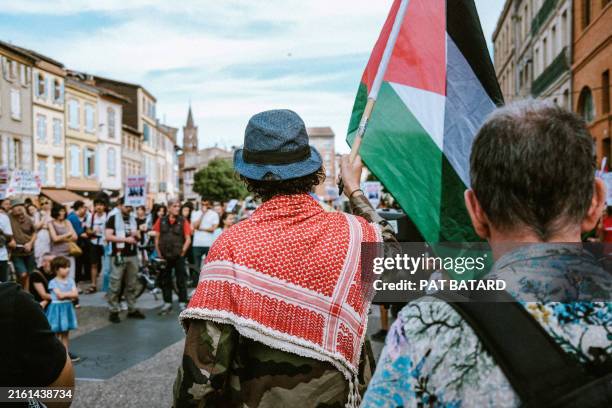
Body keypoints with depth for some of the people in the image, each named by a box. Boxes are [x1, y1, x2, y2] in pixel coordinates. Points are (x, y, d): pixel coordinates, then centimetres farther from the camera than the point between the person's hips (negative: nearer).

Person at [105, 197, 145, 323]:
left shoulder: (132, 218, 15)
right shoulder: (113, 217, -4)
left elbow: (137, 235, 22)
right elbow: (108, 237, -13)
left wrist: (136, 234, -2)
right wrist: (126, 239, -18)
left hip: (132, 255, 6)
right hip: (119, 255, -6)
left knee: (132, 284, 11)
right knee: (115, 285, -3)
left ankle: (132, 309, 18)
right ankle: (113, 311, 3)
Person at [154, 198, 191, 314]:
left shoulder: (183, 222, -3)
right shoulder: (161, 221, 3)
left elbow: (188, 239, -3)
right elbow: (157, 238, 6)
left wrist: (182, 252, -8)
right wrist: (159, 253, 1)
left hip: (178, 256, -2)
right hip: (165, 256, 2)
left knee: (181, 281, 1)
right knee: (165, 280, 9)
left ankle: (182, 303, 9)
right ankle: (167, 303, 19)